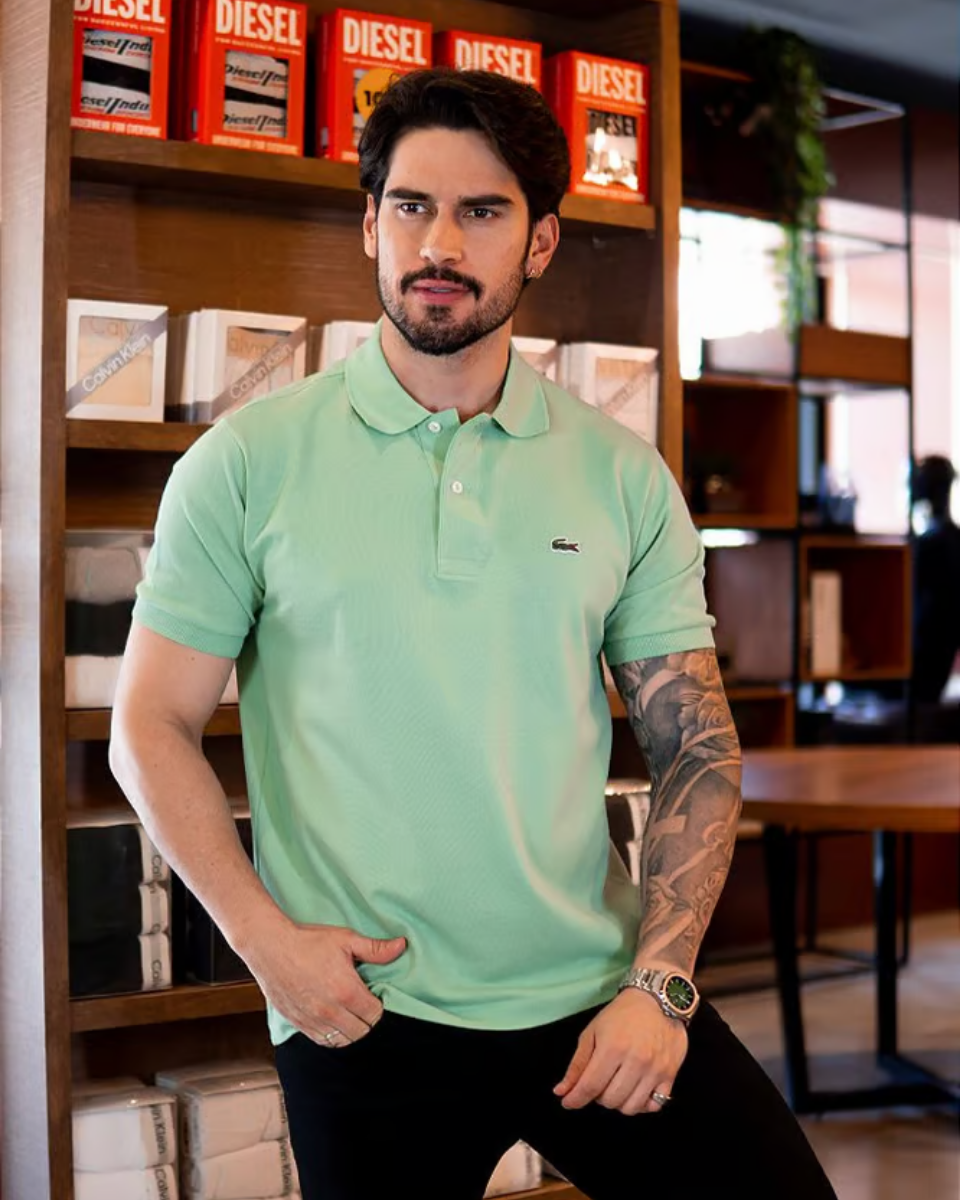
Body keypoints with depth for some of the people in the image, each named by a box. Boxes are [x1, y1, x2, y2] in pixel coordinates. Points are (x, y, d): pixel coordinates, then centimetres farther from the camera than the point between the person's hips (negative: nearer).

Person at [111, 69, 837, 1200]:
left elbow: (697, 746, 4)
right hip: (362, 1018, -2)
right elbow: (153, 727, -1)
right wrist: (266, 938, -11)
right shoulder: (245, 465, -2)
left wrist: (660, 981, -6)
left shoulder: (625, 477, 3)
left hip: (600, 997, 2)